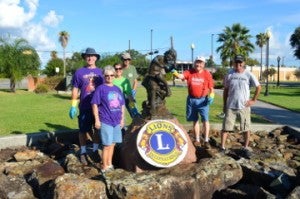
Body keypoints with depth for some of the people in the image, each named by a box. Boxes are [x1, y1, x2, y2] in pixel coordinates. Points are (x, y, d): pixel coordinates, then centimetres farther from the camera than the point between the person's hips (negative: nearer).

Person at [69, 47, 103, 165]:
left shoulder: (100, 72, 4)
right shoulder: (79, 72, -1)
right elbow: (75, 90, 0)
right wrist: (73, 106, -3)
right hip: (84, 107, -2)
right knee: (83, 131, 7)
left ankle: (95, 151, 29)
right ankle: (83, 153, 22)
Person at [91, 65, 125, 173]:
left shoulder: (117, 89, 10)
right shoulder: (100, 88, -5)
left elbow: (122, 105, 15)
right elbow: (94, 104, -8)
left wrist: (122, 119, 12)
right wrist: (97, 120, -12)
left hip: (117, 121, 5)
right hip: (105, 121, -5)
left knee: (112, 144, 13)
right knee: (107, 145, -1)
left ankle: (109, 164, 27)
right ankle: (104, 167, 11)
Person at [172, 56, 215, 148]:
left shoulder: (207, 73, -2)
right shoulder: (189, 72, -1)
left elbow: (211, 87, 1)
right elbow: (181, 76, -19)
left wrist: (211, 96, -14)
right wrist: (175, 73, -40)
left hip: (203, 100, -2)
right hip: (191, 100, 2)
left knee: (205, 120, -7)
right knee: (195, 120, 13)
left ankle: (206, 141, 2)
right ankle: (197, 140, 25)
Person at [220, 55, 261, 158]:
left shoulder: (248, 75, -2)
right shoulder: (229, 74, 3)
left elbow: (258, 87, 4)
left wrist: (253, 100, -2)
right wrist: (224, 104, 8)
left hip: (244, 107, 0)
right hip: (230, 107, 1)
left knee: (246, 128, 7)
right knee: (226, 127, -1)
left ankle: (245, 148, 21)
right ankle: (222, 148, 6)